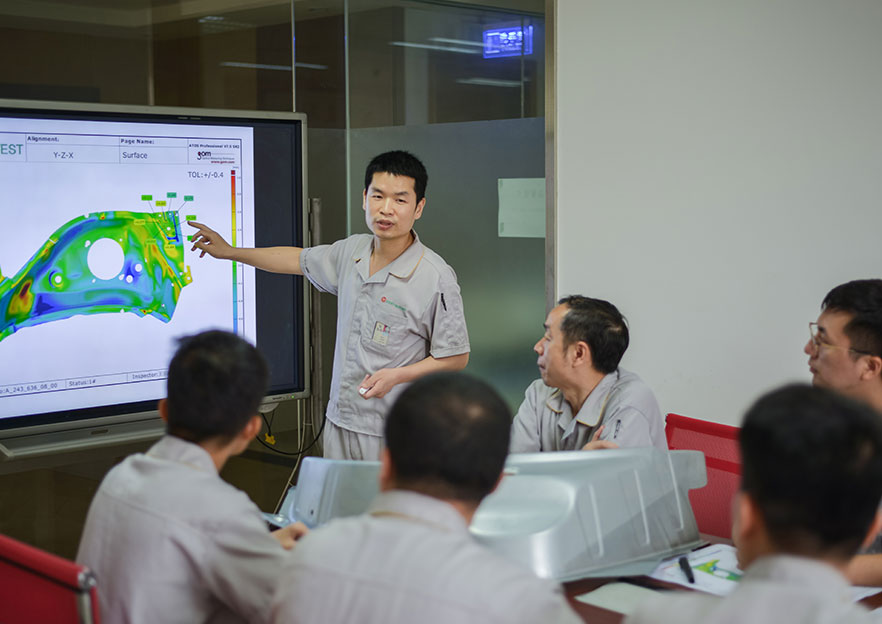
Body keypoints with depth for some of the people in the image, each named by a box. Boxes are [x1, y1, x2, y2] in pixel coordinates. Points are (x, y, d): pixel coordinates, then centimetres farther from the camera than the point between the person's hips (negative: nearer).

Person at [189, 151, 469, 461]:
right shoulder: (352, 251, 4)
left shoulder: (436, 278, -15)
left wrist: (397, 375, -20)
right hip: (339, 421, 6)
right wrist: (228, 251, 26)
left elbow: (456, 357, -8)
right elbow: (299, 260, 23)